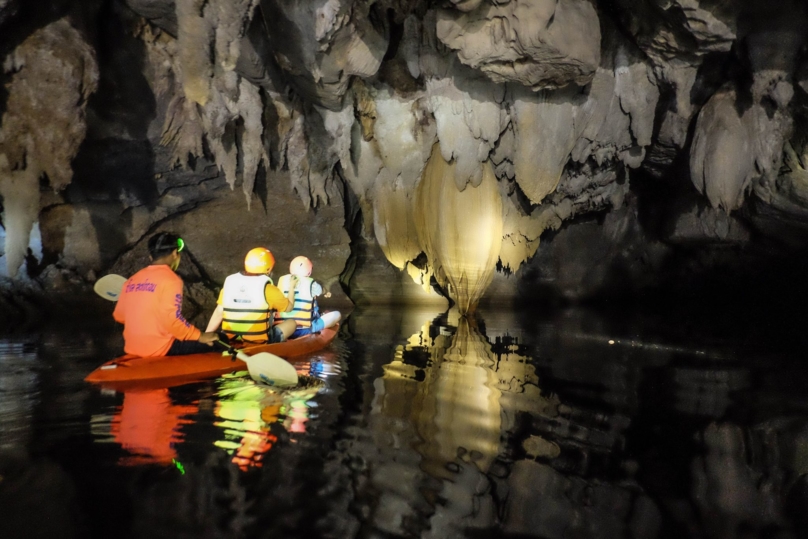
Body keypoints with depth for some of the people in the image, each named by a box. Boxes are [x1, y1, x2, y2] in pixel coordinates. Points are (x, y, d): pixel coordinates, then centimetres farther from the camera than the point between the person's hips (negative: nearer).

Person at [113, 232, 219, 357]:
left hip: (132, 349, 8)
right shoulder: (170, 279, -12)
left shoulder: (131, 280, 8)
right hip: (159, 350, -7)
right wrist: (199, 336, -9)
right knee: (210, 344, 6)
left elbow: (119, 315, 13)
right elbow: (172, 320, -21)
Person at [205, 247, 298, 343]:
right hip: (259, 342, -5)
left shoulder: (230, 283, 2)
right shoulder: (268, 289, -10)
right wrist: (292, 288, 22)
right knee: (291, 323, 14)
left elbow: (218, 313, 2)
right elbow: (288, 307, 6)